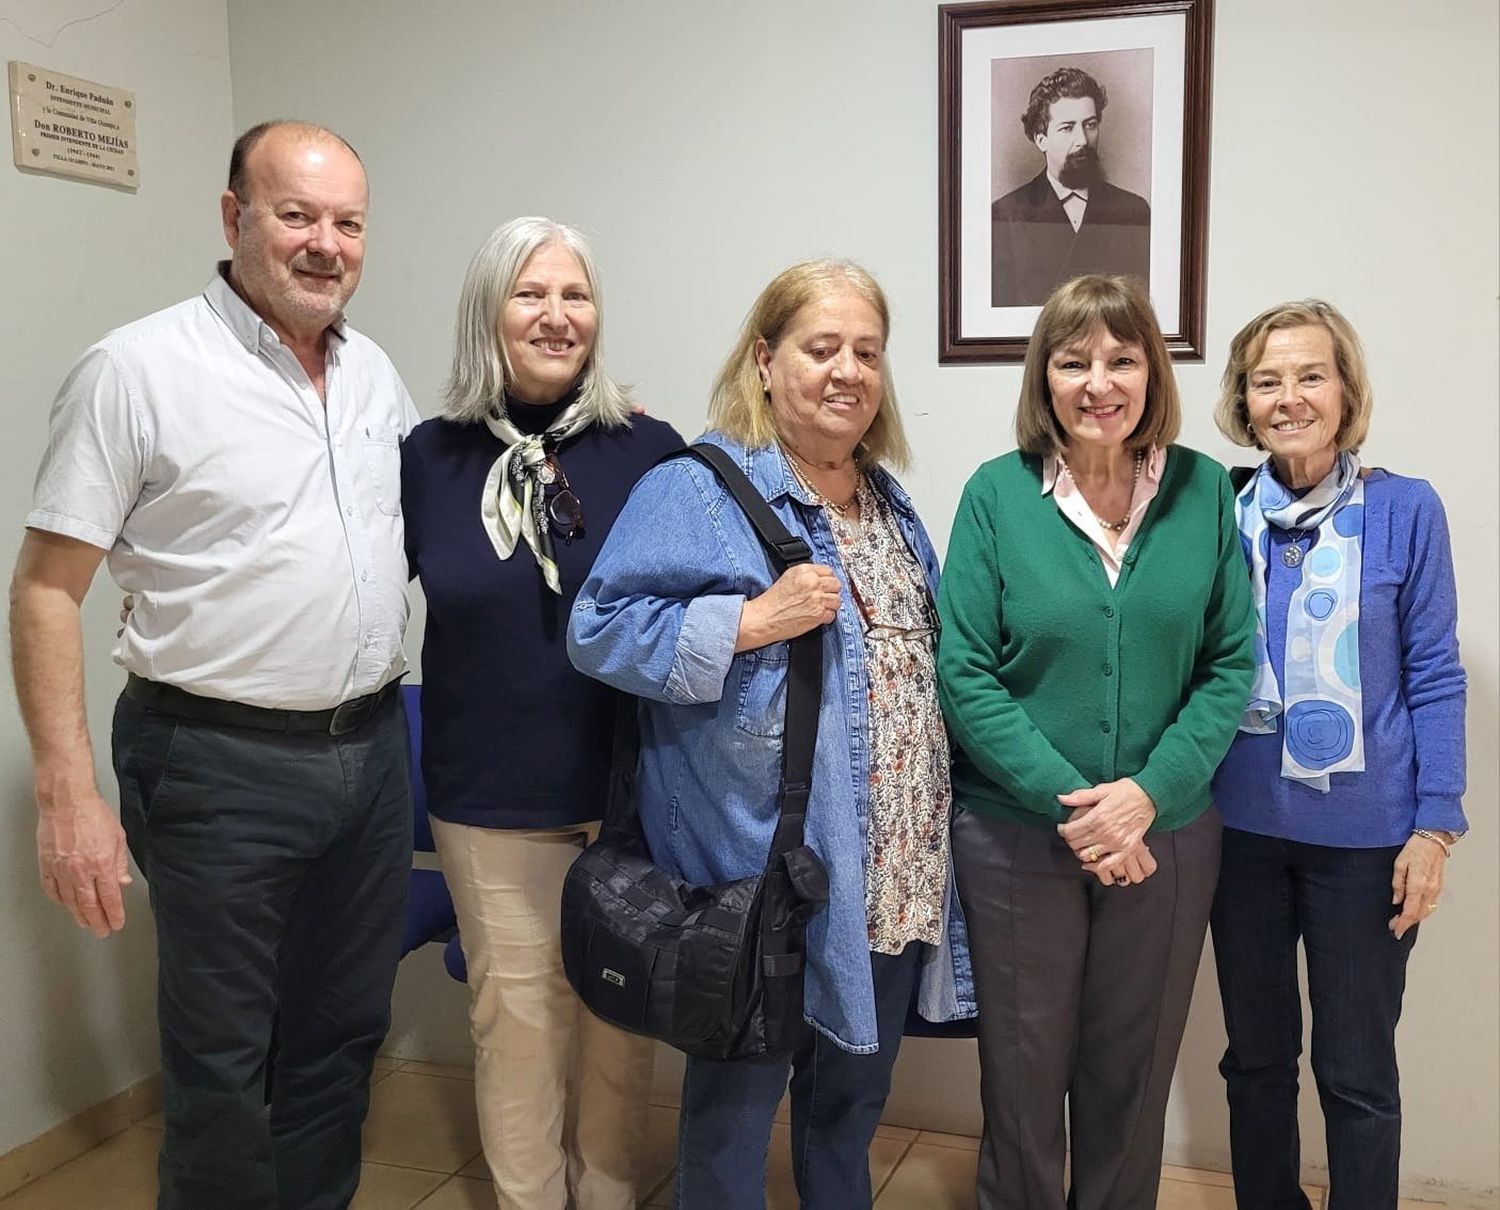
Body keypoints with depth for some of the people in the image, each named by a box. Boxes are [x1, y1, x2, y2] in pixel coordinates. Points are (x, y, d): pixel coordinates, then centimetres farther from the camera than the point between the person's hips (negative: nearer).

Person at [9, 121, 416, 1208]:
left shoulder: (374, 371, 8)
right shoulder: (139, 370, -11)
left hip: (372, 749, 6)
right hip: (224, 766, -6)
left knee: (344, 1037, 18)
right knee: (224, 1068, 7)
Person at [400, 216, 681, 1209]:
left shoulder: (651, 453, -4)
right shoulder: (430, 457, -1)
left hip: (631, 793, 0)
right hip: (490, 803, 0)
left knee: (620, 1019, 14)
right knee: (516, 1020, 10)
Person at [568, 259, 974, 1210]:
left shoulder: (889, 503, 13)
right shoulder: (696, 493, -11)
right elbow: (599, 631, -17)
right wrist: (753, 621, -24)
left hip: (896, 875, 7)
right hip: (765, 871, -7)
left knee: (858, 1090, 22)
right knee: (740, 1094, 10)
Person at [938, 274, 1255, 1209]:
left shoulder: (1204, 491, -2)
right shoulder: (998, 492, -7)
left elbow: (1231, 664, -3)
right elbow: (965, 673, -10)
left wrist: (1150, 793, -16)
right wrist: (1068, 803, -18)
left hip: (1168, 834, 2)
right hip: (1015, 836, -1)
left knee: (1132, 1073, 17)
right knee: (1024, 1069, 15)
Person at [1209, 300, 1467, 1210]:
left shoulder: (1405, 510, -7)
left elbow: (1434, 678, -4)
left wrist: (1434, 826, -7)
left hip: (1361, 834, -2)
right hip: (1243, 826, 3)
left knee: (1356, 1071, 10)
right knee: (1256, 1054, 17)